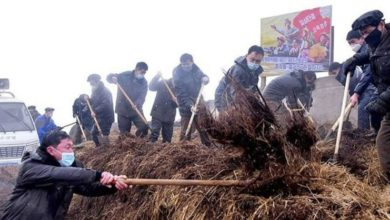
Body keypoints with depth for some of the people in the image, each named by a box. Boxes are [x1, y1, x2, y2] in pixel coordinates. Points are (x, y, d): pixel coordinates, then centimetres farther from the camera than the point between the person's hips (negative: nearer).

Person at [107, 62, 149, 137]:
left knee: (144, 127, -11)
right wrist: (112, 78, -29)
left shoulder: (144, 82, -1)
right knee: (124, 133, 3)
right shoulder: (125, 75, -7)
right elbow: (109, 77, -3)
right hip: (123, 109, -2)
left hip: (136, 109, 2)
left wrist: (137, 104, -34)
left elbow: (142, 96, -12)